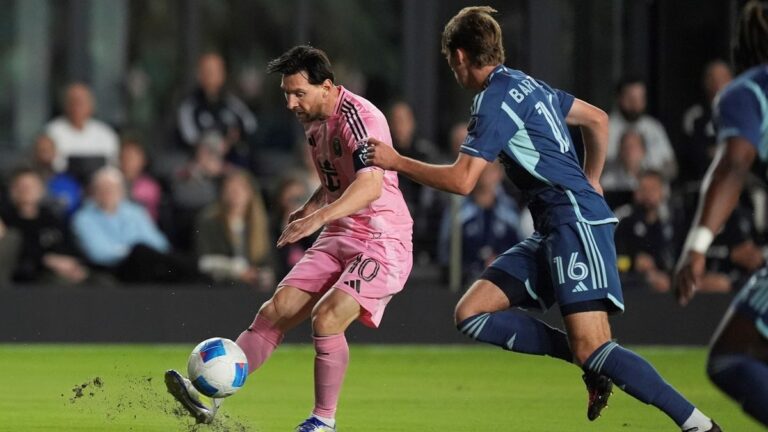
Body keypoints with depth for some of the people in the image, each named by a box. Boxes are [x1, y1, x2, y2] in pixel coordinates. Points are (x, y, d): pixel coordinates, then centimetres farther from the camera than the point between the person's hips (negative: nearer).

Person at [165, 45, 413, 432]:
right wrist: (308, 209, 7)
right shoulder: (314, 123, 9)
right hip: (339, 239, 8)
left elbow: (370, 185, -35)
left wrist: (319, 217, -47)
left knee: (326, 318, -24)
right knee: (276, 309, -5)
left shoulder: (359, 118, -20)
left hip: (382, 243, -8)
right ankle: (211, 396, -9)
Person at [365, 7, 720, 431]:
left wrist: (397, 161, -5)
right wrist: (589, 183, 32)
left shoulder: (495, 98, -11)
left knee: (593, 350, -18)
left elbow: (461, 180, -16)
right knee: (471, 314, 2)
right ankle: (589, 360, 0)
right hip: (553, 230, 10)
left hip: (576, 221, -10)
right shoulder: (527, 85, 17)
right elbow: (598, 120, 27)